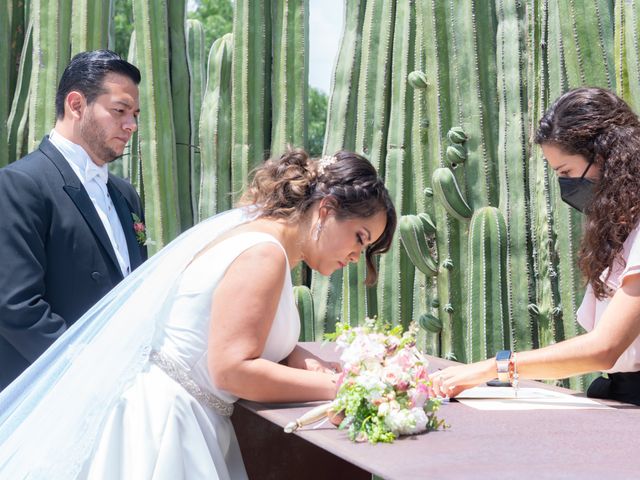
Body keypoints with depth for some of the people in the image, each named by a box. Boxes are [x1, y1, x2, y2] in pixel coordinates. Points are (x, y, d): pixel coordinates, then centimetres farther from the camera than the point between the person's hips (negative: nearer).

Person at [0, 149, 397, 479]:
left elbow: (249, 340, 11)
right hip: (161, 417, -10)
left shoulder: (265, 237, 10)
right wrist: (334, 386, -18)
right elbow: (232, 369, -24)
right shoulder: (263, 252, -19)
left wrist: (305, 363, -7)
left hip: (190, 420, 10)